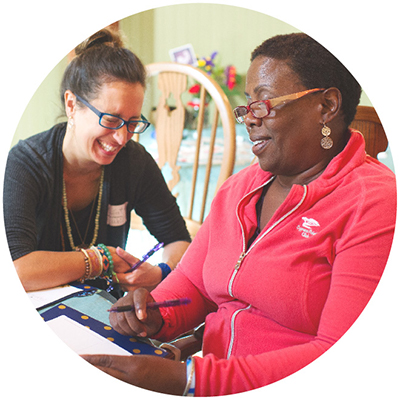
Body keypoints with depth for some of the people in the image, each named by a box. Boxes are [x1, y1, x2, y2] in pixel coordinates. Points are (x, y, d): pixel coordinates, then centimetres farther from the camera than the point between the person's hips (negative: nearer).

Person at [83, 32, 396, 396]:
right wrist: (155, 318, -8)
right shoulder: (238, 188, 10)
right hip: (214, 383, 6)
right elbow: (191, 281, 15)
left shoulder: (374, 202, -13)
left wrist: (189, 379, -25)